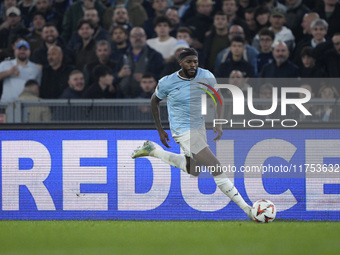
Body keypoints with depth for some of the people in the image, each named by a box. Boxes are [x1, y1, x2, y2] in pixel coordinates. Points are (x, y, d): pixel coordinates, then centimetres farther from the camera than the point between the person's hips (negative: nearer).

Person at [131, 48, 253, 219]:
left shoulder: (206, 76, -6)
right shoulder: (167, 83, -14)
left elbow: (218, 98, 4)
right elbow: (155, 101, 4)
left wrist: (219, 123, -12)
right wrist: (160, 130, 6)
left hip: (200, 127, 7)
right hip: (184, 132, -7)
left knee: (192, 170, 27)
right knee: (217, 168, -18)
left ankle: (152, 150, 40)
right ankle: (246, 209, -18)